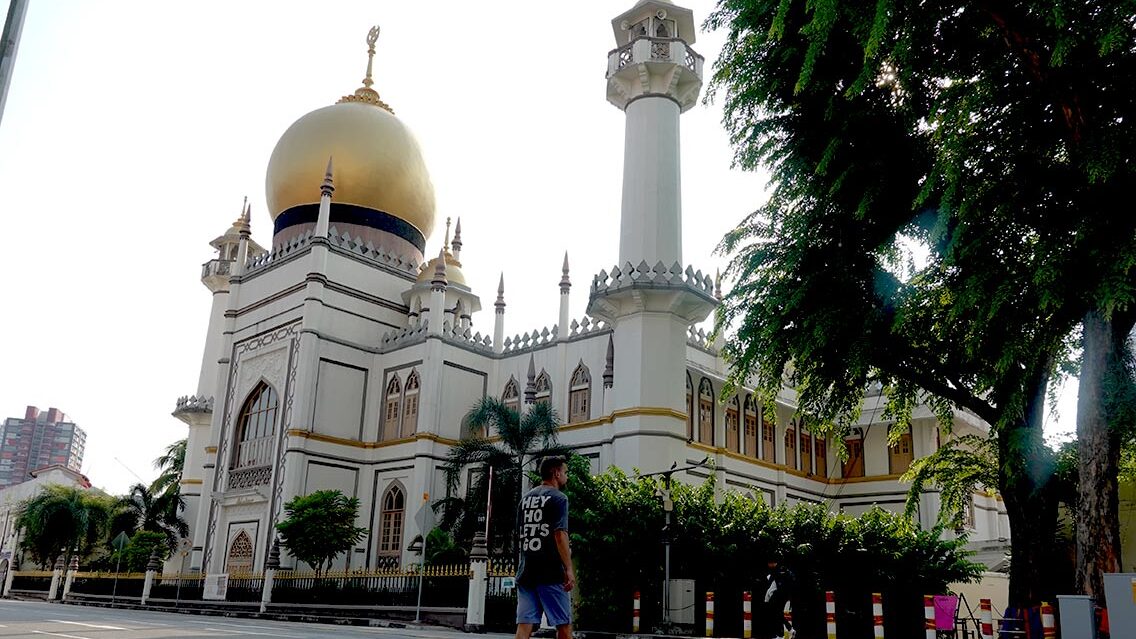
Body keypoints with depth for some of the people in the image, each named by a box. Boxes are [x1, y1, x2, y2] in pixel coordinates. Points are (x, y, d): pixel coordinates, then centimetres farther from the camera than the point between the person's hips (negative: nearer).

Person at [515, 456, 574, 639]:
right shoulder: (558, 498, -5)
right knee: (563, 624, 4)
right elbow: (560, 534, -15)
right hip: (551, 571, -6)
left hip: (526, 570, 6)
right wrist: (569, 569, -17)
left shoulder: (525, 498, 16)